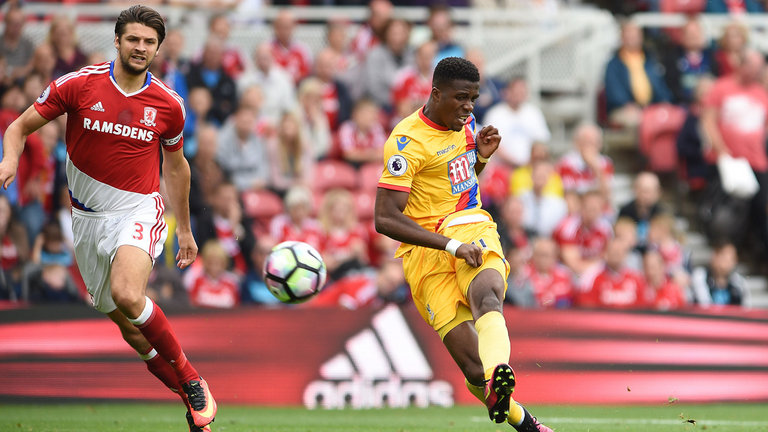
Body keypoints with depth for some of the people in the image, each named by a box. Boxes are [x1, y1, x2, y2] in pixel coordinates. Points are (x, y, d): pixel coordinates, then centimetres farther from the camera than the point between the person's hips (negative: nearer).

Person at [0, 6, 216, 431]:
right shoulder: (78, 85, -5)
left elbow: (175, 165, 15)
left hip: (138, 209, -2)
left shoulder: (168, 105, -1)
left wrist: (185, 229, 21)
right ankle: (191, 397, 19)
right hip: (88, 217, 3)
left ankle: (191, 378, -12)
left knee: (127, 296, -29)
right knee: (123, 319, 4)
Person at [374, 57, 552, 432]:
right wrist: (451, 245, -21)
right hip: (426, 249, -4)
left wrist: (481, 157, 10)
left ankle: (498, 374, -62)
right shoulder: (406, 142, -9)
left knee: (487, 298, -34)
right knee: (474, 371, -14)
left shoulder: (465, 123, 14)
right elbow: (385, 219, -16)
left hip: (474, 232, 4)